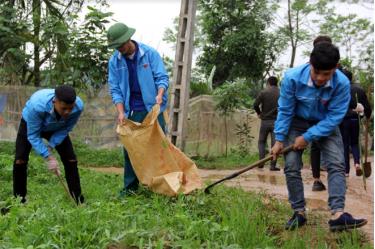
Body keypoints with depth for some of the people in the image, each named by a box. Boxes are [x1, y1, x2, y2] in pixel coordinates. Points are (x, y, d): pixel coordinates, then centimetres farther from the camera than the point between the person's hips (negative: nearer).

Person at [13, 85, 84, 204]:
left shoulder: (78, 106, -35)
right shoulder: (36, 105, -45)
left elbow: (65, 129, -16)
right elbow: (33, 135, -32)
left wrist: (51, 146, -23)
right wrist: (49, 157, -35)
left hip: (57, 129, 2)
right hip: (31, 126, -2)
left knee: (70, 160, -7)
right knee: (20, 161, -11)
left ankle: (78, 200, 2)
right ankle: (19, 200, 5)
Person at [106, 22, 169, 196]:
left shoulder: (150, 54, -8)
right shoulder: (114, 61, -1)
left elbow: (162, 77, -9)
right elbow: (115, 89, -1)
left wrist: (160, 94, -30)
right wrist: (121, 112, -13)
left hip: (153, 108, -2)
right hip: (132, 111, 2)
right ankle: (130, 186, 13)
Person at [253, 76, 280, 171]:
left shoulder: (263, 92, -3)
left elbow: (255, 105, -9)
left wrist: (259, 113, 8)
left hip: (265, 121, 0)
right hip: (277, 121, 0)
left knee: (261, 142, 14)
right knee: (275, 143, 2)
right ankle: (273, 165, -1)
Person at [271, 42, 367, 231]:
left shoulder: (342, 83, -28)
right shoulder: (292, 77, -28)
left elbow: (334, 117, -21)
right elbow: (285, 111, -15)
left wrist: (308, 137, -24)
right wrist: (279, 140, -13)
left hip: (326, 125, 0)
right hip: (297, 123, 0)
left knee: (336, 165, -16)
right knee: (291, 167, -8)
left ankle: (337, 215, -21)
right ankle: (299, 213, 4)